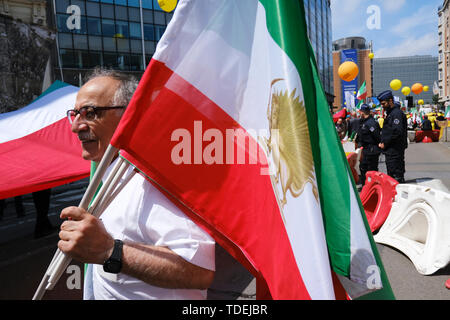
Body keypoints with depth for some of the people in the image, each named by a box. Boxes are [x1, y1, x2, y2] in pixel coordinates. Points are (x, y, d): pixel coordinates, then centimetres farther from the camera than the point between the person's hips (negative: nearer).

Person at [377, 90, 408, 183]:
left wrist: (385, 143, -17)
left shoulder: (397, 113, -13)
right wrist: (383, 142, 10)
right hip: (390, 151, 10)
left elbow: (397, 132, -23)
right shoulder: (390, 113, 19)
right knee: (391, 175, 16)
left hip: (395, 151, -10)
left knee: (397, 176, -8)